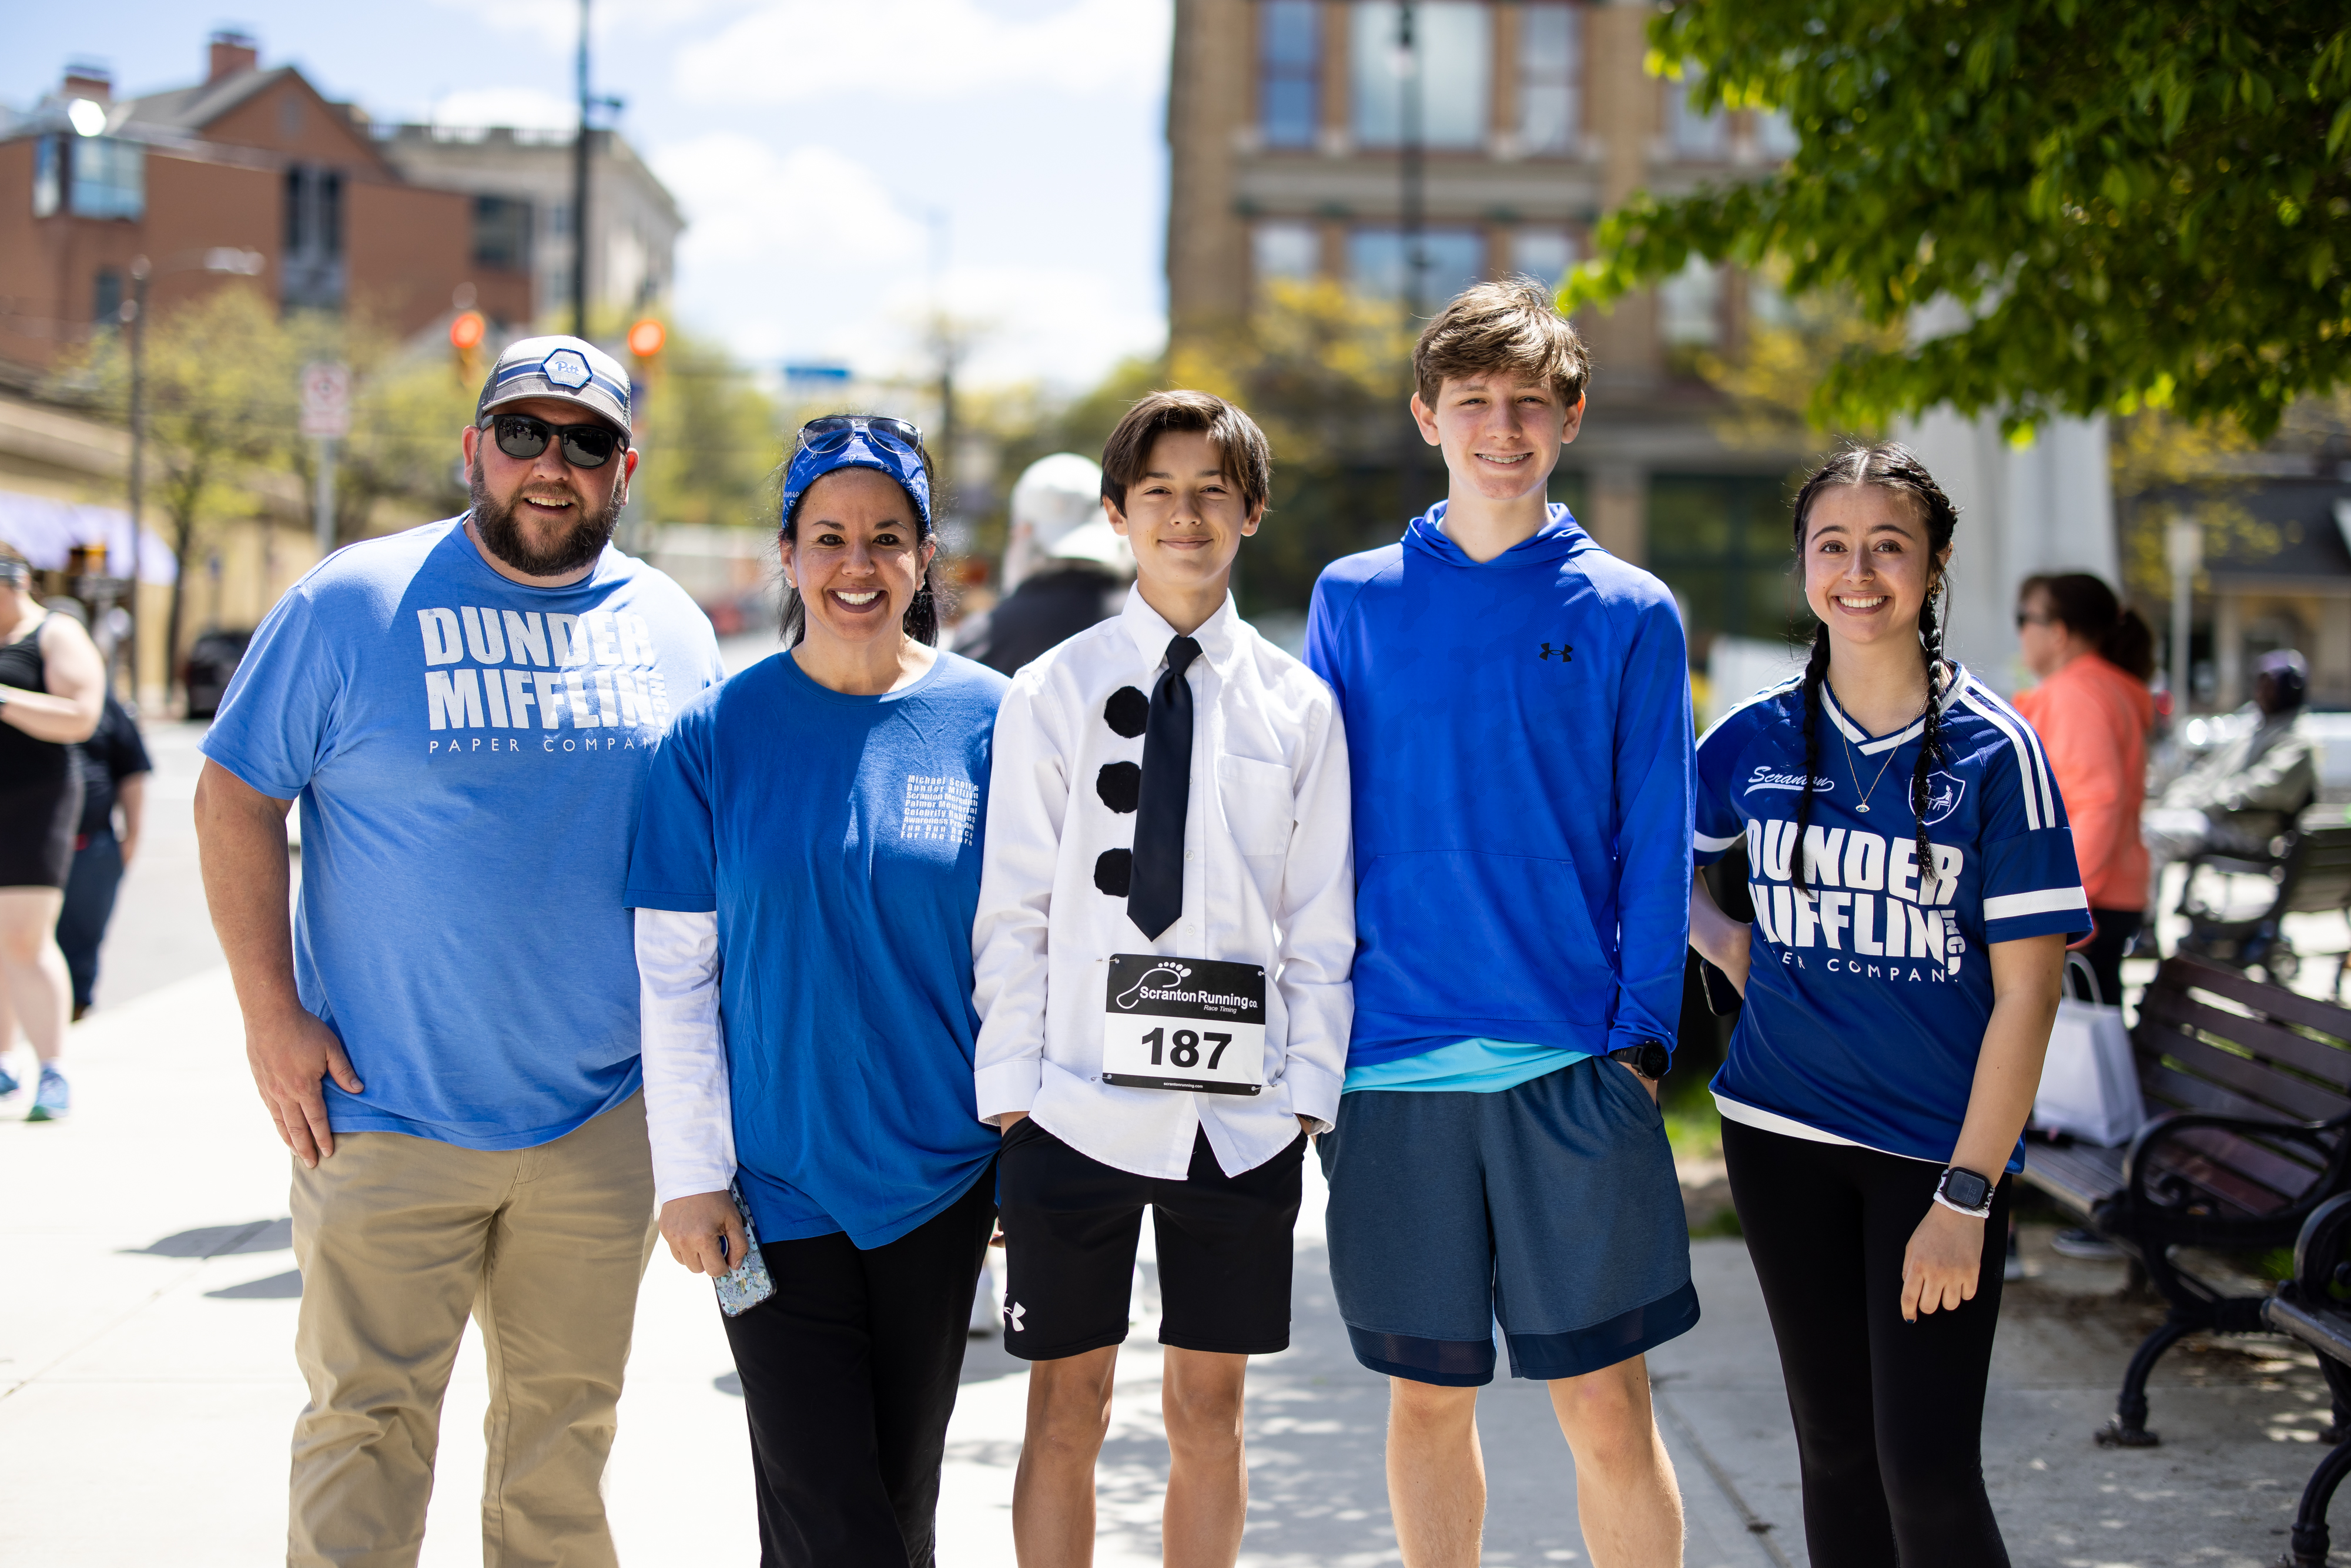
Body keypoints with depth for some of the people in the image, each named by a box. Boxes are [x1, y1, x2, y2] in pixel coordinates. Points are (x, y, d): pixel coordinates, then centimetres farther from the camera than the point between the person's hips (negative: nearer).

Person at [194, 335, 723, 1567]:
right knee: (368, 1419, 0)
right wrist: (272, 1015, -8)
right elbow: (234, 797, -2)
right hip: (387, 1117, -3)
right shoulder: (353, 604, -5)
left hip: (604, 1122, 3)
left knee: (569, 1417, 12)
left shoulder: (671, 628, 7)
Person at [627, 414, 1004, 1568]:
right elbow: (674, 971, -1)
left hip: (941, 1174, 1)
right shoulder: (719, 735, -3)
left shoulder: (987, 722, -1)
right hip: (777, 1180, -1)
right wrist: (691, 1172, -4)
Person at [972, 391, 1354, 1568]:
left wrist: (1307, 1096, -2)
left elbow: (1321, 925, 6)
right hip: (1077, 1107, -1)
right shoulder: (1051, 695, 2)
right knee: (1067, 1413, 6)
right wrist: (1011, 1095, -5)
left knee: (1209, 1410, 11)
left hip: (1241, 1113, 1)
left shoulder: (1299, 707, 5)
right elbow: (1012, 913, 1)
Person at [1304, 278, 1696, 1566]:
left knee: (1606, 1403, -1)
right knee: (1427, 1397, 11)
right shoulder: (1354, 601, 8)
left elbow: (1656, 846, 4)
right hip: (1391, 1069, 2)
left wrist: (1641, 1036, -5)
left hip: (1575, 1066, -1)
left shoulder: (1628, 613, 4)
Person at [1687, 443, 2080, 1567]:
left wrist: (1965, 1196, -14)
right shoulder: (1758, 739, 2)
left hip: (1937, 1143, -3)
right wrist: (1721, 941, 2)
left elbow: (2026, 991, -9)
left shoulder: (1993, 751, -7)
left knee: (1928, 1470, -8)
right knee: (1835, 1451, 11)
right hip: (1783, 1135, 3)